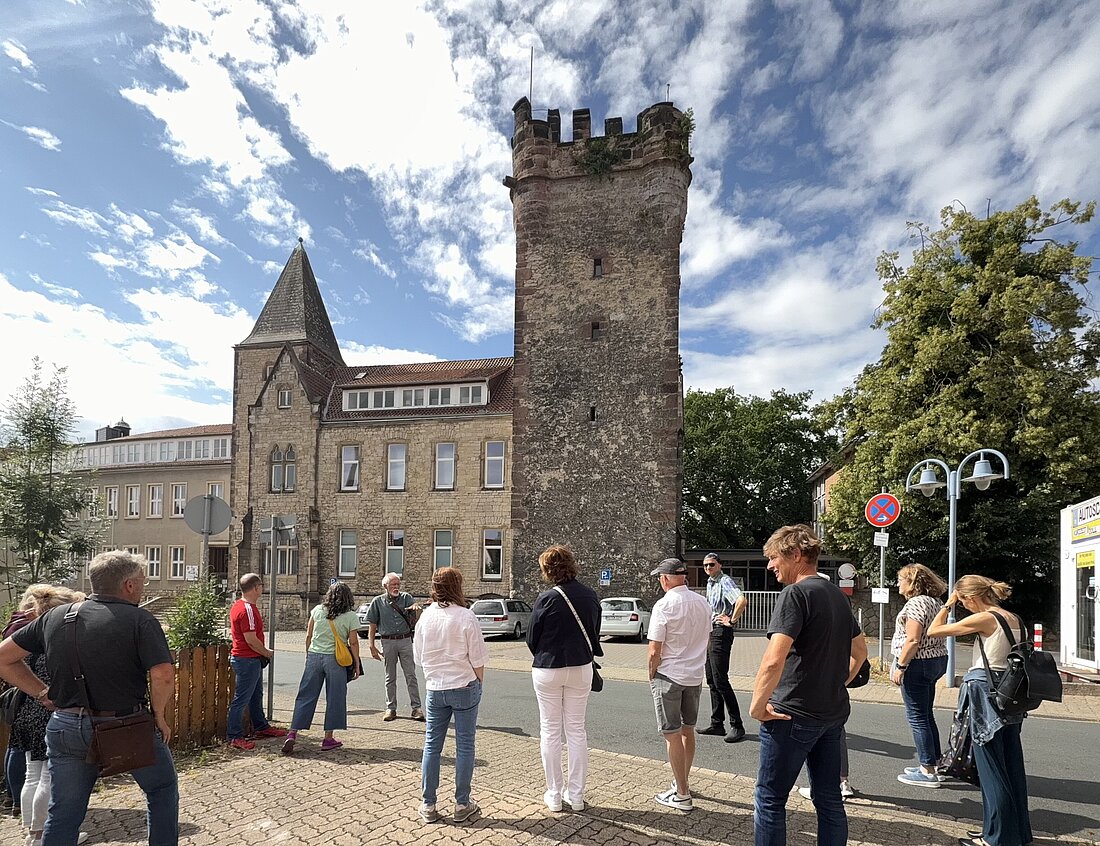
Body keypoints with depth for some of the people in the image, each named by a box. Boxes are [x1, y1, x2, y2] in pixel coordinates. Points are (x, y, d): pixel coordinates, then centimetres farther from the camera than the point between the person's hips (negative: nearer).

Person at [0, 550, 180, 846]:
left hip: (65, 727, 5)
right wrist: (160, 717, -7)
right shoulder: (140, 620, -13)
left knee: (63, 813, 17)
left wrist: (42, 692, 10)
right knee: (162, 791, 18)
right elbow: (163, 676, -23)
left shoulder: (55, 617, 5)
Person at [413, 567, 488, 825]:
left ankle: (428, 805, 18)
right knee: (464, 746, 7)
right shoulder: (465, 617, -15)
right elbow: (477, 660, -11)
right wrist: (478, 685, 5)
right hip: (464, 687, -4)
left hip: (435, 689, 4)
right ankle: (462, 805, 15)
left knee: (431, 745, 12)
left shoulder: (426, 616, -2)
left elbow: (418, 657, 6)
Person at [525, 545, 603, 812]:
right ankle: (576, 795, 20)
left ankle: (554, 795, 18)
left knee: (550, 732, 10)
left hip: (548, 669, -4)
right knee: (576, 730, 14)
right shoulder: (590, 596, -4)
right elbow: (595, 632, 7)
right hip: (581, 668, 4)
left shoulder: (547, 598, -17)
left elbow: (532, 638, -7)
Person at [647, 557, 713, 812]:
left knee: (672, 734, 3)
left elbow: (654, 651, -17)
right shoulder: (703, 603, 2)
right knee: (687, 729, 19)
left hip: (669, 676, -7)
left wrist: (652, 674, -2)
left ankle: (682, 795, 9)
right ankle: (683, 782, 33)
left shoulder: (664, 605, -18)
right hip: (696, 675, 7)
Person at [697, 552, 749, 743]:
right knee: (712, 681, 12)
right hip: (709, 632, 10)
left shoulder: (725, 581, -14)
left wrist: (732, 620, -21)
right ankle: (717, 724, 19)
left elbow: (742, 600, -32)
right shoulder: (710, 582, 15)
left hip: (721, 633, -10)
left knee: (720, 680, -9)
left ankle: (737, 726, -2)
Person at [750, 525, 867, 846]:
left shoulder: (795, 593, -17)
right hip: (834, 713, 8)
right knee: (829, 799, 16)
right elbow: (860, 650, 22)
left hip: (793, 714, -8)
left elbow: (774, 660, -25)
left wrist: (757, 706, -15)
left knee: (769, 799, 4)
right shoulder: (837, 595, 10)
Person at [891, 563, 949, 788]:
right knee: (926, 716, 18)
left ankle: (928, 772, 3)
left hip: (918, 664, -10)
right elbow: (935, 634, 16)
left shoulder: (915, 603, -18)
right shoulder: (934, 602, 12)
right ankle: (931, 765, 26)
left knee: (917, 718, -2)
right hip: (937, 660, 10)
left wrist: (900, 666, -18)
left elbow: (913, 640, -23)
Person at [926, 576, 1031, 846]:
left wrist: (948, 605, -2)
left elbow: (933, 631, -12)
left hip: (985, 693, -8)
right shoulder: (1014, 619, 8)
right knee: (1011, 764, 15)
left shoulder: (984, 619, -15)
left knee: (990, 766, 1)